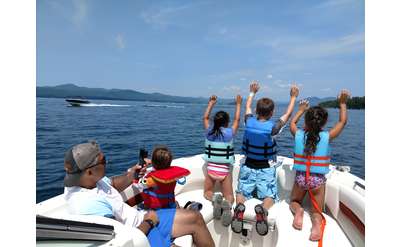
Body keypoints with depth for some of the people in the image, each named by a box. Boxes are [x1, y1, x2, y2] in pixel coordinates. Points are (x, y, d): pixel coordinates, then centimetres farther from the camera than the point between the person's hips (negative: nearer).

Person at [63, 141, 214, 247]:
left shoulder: (86, 180, -6)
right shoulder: (91, 205, -33)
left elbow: (114, 185, 13)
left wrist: (132, 173, -6)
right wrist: (149, 222, -13)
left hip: (140, 219, 8)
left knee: (195, 217, 6)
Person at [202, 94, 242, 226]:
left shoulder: (209, 131, -4)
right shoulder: (229, 133, -8)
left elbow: (205, 118, 15)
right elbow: (237, 120, 9)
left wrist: (211, 104, 24)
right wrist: (238, 104, 18)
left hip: (211, 169, 1)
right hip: (225, 170, -1)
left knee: (207, 193, 19)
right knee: (229, 197, 12)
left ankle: (215, 198, -15)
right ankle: (227, 204, -23)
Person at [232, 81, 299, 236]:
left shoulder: (249, 122, -8)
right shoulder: (273, 127, -15)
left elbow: (248, 107, 13)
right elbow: (288, 114, 2)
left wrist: (252, 93, 28)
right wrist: (293, 97, 16)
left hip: (248, 167, 2)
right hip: (266, 170, -2)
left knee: (241, 193, 9)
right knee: (269, 197, 6)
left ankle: (239, 207, -24)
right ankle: (263, 209, -26)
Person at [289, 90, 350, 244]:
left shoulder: (298, 135, -8)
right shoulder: (327, 136, -11)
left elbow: (292, 123, 15)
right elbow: (342, 121, 6)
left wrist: (301, 110, 27)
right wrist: (342, 103, 14)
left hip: (300, 177, 1)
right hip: (318, 179, 0)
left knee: (294, 202, 23)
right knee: (317, 211, 15)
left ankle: (298, 211, -11)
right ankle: (317, 222, -19)